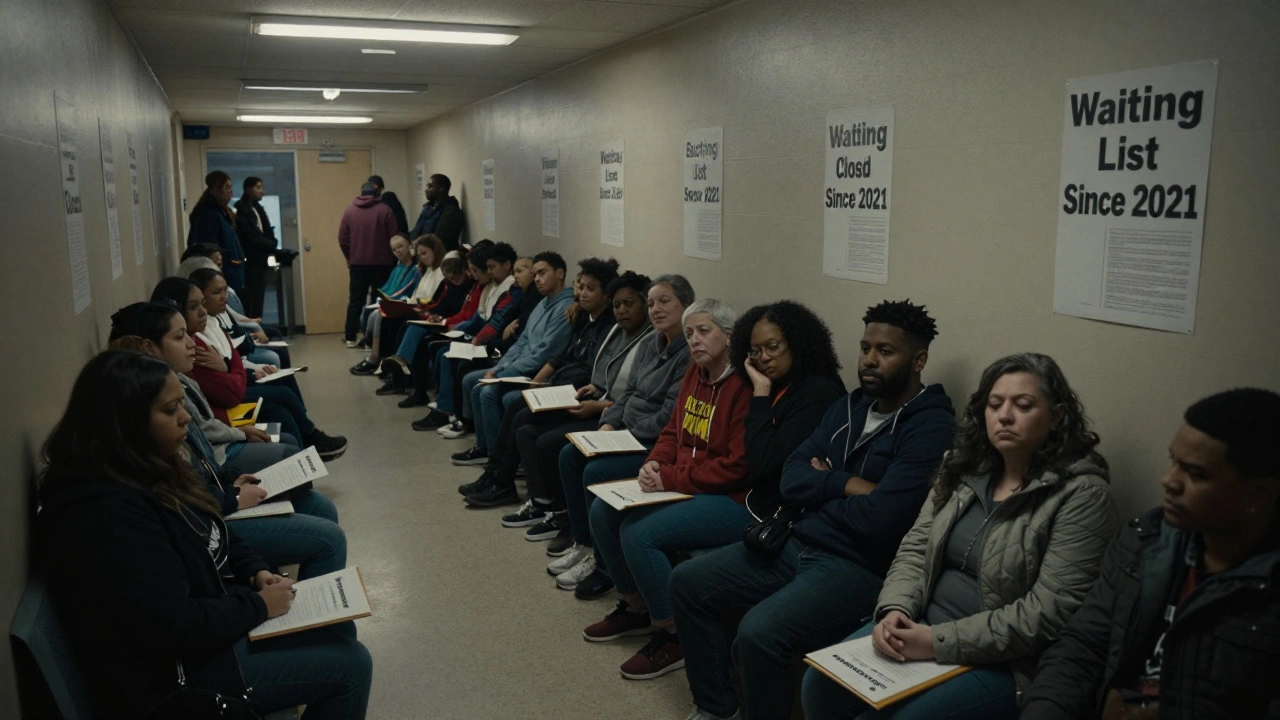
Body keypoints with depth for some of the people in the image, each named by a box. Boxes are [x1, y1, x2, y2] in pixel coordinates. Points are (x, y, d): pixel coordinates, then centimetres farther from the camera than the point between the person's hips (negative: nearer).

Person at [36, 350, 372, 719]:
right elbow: (174, 628, -32)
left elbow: (209, 535, 16)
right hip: (180, 674, -10)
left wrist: (256, 572, -1)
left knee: (340, 632, 14)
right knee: (350, 664, -4)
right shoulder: (105, 513, -31)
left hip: (216, 617, 10)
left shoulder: (148, 471, 1)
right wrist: (258, 605, -18)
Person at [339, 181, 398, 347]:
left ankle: (350, 338, 10)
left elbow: (342, 239, 2)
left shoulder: (349, 210, 3)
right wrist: (392, 260, 10)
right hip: (381, 263, -2)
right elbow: (393, 238, -3)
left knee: (356, 300, 9)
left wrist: (350, 258, 16)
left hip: (357, 263, 2)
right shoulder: (384, 210, -4)